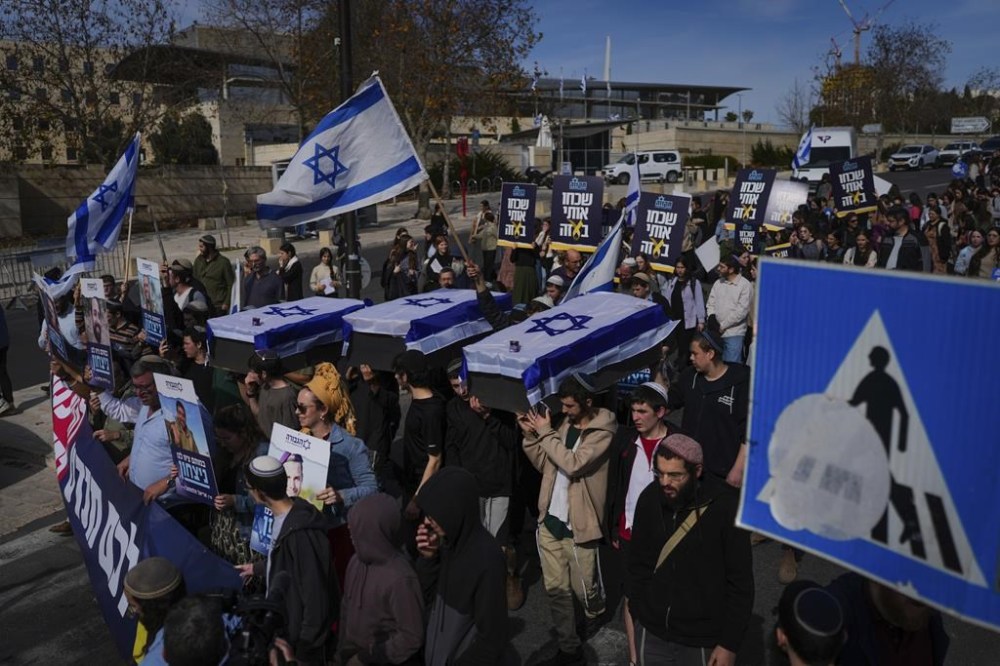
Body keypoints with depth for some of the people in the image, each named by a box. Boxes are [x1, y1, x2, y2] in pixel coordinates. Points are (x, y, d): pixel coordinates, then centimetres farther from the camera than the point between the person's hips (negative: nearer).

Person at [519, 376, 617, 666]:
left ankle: (597, 619, 43)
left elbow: (573, 465, -25)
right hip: (550, 520, 6)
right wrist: (531, 436, -3)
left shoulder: (602, 432, -13)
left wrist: (546, 432, -18)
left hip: (578, 525, -6)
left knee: (583, 589, 10)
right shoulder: (565, 423, 7)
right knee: (555, 588, 10)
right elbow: (544, 465, 11)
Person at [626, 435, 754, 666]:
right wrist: (637, 613, 7)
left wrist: (730, 643, -9)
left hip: (702, 641, -3)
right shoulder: (650, 498, -7)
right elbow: (637, 563, 5)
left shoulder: (725, 507, -17)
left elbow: (740, 582, -11)